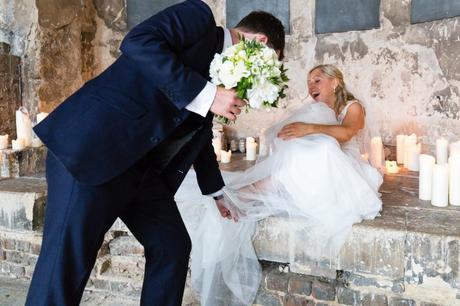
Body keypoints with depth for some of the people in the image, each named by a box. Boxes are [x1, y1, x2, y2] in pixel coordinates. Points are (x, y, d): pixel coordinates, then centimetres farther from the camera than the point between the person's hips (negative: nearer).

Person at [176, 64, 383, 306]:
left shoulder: (353, 107, 12)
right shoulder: (315, 113, 25)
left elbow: (346, 132, -14)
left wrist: (310, 128, -31)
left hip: (339, 179, -4)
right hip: (309, 181, 4)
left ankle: (238, 198, -39)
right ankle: (236, 199, -40)